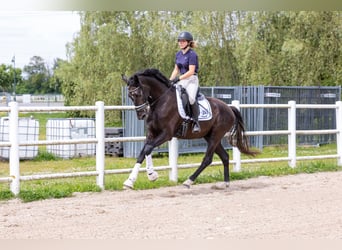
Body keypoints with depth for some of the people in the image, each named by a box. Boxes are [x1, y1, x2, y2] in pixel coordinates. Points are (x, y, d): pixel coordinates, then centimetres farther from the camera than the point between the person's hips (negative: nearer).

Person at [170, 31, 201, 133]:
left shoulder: (192, 54, -11)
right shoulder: (178, 54, 12)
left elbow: (191, 71, -17)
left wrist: (179, 78, -22)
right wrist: (170, 80, 4)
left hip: (191, 80, -7)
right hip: (181, 80, 8)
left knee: (191, 98, -31)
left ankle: (196, 122, -20)